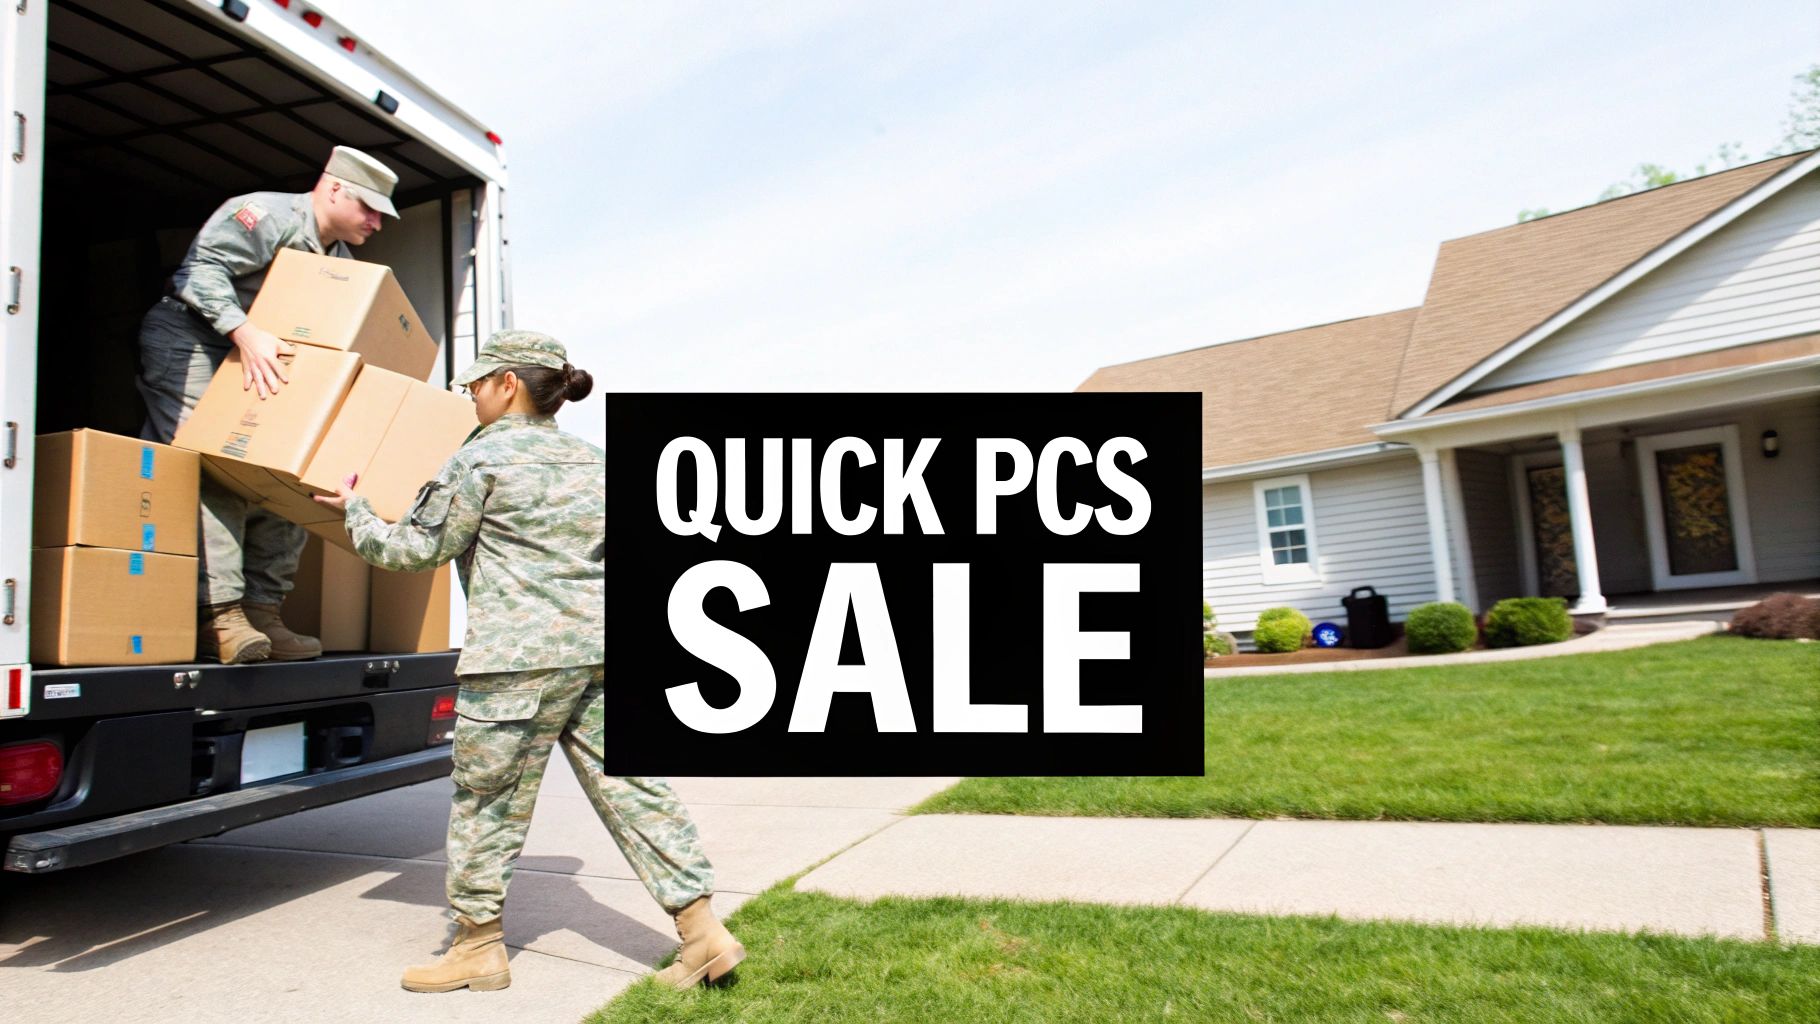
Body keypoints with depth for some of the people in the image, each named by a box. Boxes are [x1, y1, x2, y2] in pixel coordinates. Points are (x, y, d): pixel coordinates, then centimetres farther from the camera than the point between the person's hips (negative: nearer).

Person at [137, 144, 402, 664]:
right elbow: (203, 267, -23)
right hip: (186, 344, -8)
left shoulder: (340, 260, 13)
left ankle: (261, 612, -2)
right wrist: (245, 332, -34)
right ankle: (221, 615, -24)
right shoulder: (267, 213, -12)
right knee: (215, 473, -20)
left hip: (261, 362, 8)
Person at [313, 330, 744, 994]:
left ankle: (478, 944, 23)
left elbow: (417, 549, 2)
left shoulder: (482, 459, -3)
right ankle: (703, 931, 7)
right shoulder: (592, 462, 17)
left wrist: (354, 512, 18)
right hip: (602, 647, 7)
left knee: (488, 799, 9)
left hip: (521, 655, -7)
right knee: (631, 786, 7)